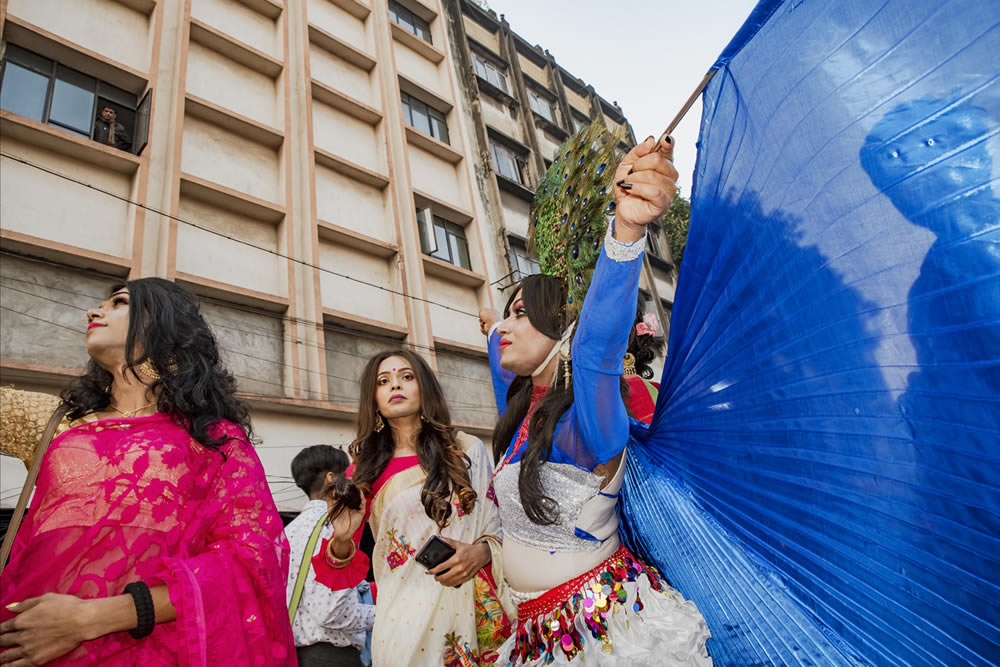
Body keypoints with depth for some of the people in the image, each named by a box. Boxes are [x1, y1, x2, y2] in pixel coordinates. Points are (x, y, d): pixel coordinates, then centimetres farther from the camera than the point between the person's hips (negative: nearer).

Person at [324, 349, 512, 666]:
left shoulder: (468, 450, 2)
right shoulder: (366, 470, 4)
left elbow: (500, 527, 6)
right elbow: (350, 571, 5)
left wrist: (481, 552, -15)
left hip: (469, 610, 0)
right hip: (402, 615, 0)